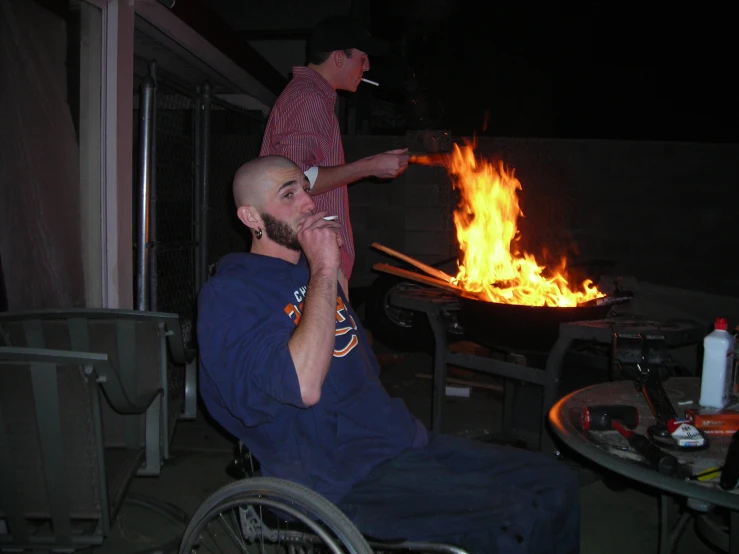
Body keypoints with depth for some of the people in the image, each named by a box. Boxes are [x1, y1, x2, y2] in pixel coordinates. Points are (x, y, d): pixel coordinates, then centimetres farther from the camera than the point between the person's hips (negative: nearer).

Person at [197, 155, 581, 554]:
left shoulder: (311, 270, 18)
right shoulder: (227, 295, -10)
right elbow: (303, 387, -26)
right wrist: (323, 271, -21)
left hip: (404, 443, 9)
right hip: (343, 479, -8)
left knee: (555, 483, 0)